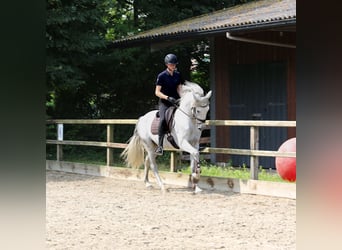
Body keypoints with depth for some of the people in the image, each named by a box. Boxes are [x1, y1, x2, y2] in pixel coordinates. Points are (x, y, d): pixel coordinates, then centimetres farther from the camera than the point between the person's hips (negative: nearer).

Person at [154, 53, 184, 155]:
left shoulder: (178, 75, 10)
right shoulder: (162, 76, -6)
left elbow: (179, 89, 13)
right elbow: (157, 92, -8)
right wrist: (168, 98, -22)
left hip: (175, 101, 6)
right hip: (164, 102, -6)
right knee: (163, 119, -29)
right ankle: (160, 146, -30)